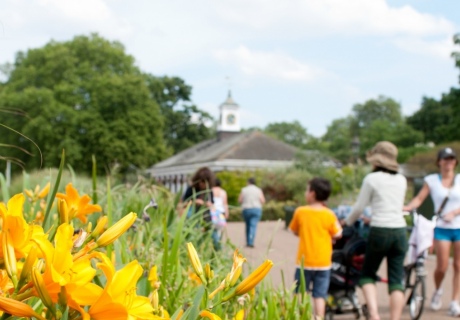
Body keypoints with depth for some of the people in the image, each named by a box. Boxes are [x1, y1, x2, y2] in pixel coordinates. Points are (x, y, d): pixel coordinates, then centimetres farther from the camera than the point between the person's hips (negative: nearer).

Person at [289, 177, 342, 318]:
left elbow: (295, 231, 7)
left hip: (304, 261, 0)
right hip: (323, 262, 0)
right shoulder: (329, 214, -8)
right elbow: (337, 234, -4)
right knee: (319, 295, 4)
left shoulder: (300, 212, -5)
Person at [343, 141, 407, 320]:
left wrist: (347, 222, 21)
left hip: (379, 232, -4)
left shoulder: (371, 179, -3)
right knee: (396, 280, 6)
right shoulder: (401, 180, 11)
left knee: (367, 274, 11)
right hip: (400, 231, 4)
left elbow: (359, 207, 2)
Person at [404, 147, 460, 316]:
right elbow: (419, 198, -6)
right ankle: (437, 291, 25)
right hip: (442, 229, -1)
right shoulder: (431, 180, 2)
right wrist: (406, 207, -23)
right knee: (442, 266, -5)